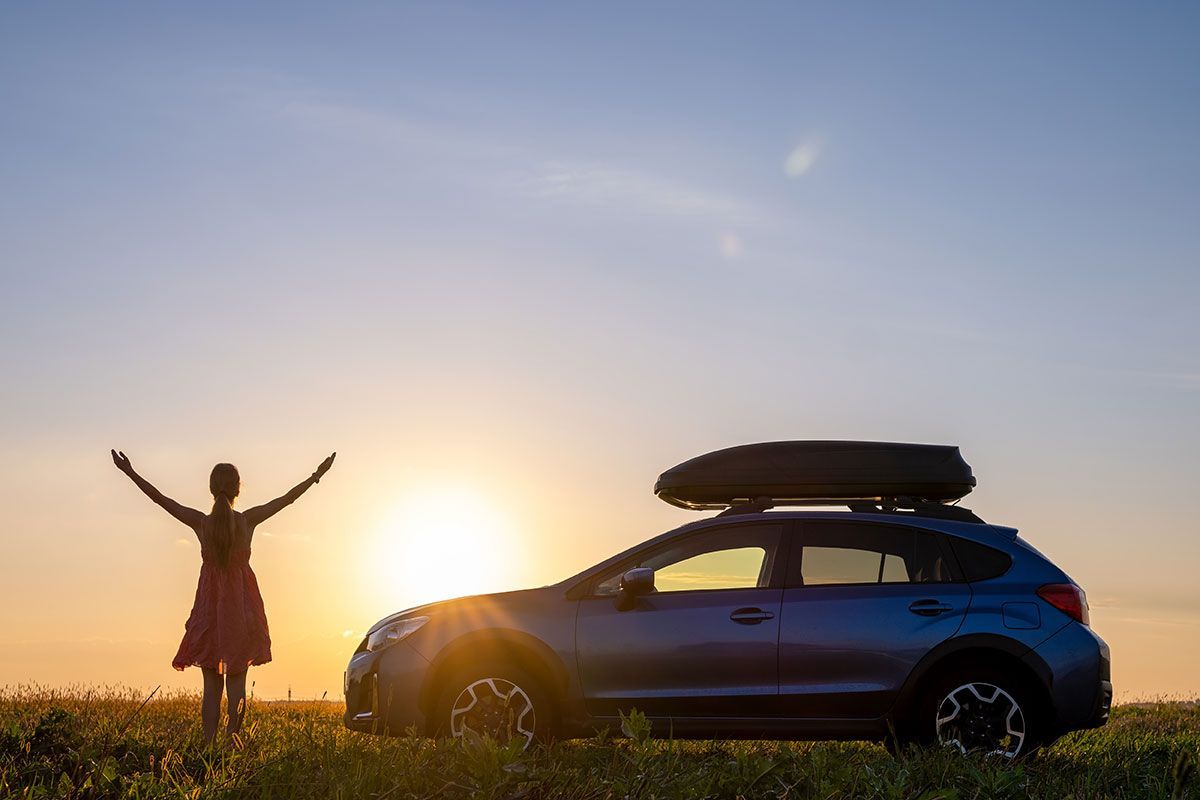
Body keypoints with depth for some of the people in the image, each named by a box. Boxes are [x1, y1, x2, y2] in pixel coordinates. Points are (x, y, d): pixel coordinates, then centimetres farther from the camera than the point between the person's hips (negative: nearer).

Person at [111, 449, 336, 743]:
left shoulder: (201, 522, -8)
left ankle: (209, 745, -1)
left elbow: (160, 498, -2)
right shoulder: (247, 521, -9)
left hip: (210, 607, 1)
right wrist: (317, 475, 9)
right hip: (241, 608, -1)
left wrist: (130, 473, 6)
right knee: (236, 682, 6)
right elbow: (288, 498, 0)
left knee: (211, 685, 5)